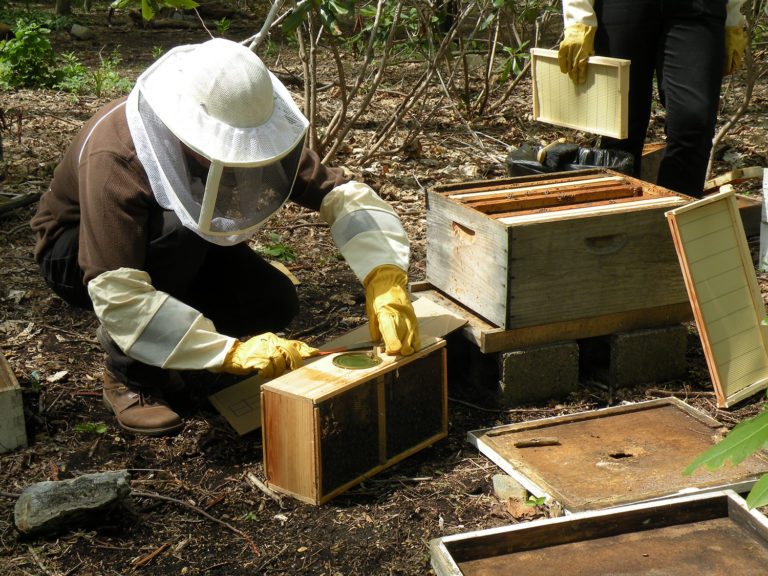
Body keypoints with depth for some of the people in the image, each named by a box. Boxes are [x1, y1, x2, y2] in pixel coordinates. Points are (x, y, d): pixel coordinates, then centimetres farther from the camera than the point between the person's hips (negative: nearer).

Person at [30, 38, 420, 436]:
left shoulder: (242, 129, -22)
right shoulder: (113, 158, -38)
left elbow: (340, 193, -21)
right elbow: (117, 295, -42)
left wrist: (385, 282, -38)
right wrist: (233, 351, -45)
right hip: (77, 252, -6)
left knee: (274, 303, -18)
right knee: (178, 230, -37)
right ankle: (129, 377, -16)